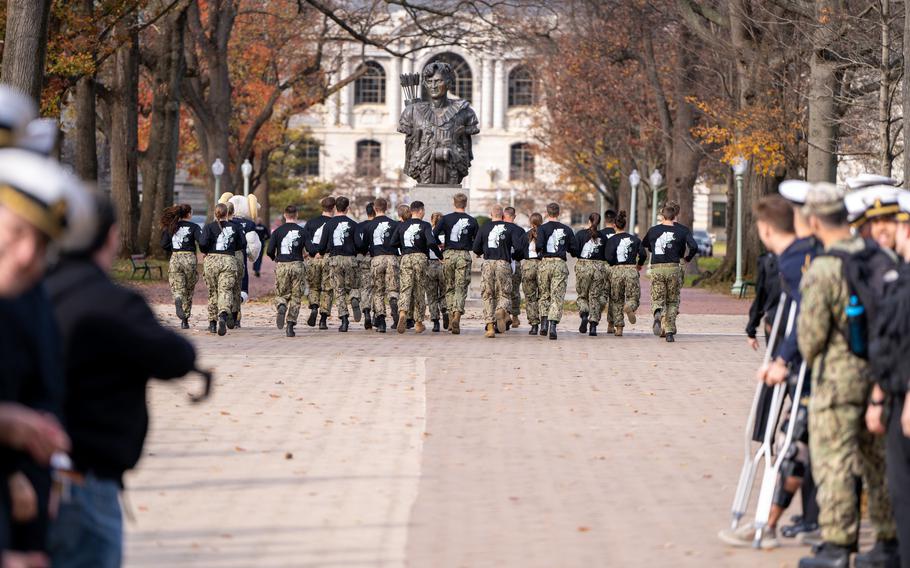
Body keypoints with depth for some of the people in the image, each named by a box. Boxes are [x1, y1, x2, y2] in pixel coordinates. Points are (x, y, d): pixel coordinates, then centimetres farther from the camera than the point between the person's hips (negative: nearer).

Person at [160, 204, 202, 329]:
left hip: (175, 259, 2)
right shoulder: (194, 227, -3)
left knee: (178, 289, 1)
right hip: (189, 258, -2)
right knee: (189, 291, 12)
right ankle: (185, 320, 14)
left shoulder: (171, 227, 6)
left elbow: (164, 244, 2)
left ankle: (178, 301, -35)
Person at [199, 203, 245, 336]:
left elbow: (203, 243, -12)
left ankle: (212, 322, 20)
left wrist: (205, 251, 8)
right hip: (229, 261, 0)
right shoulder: (234, 227, 7)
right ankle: (223, 315, -35)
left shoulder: (209, 227, 0)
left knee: (213, 292, 13)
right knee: (226, 290, -7)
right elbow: (243, 244, 7)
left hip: (211, 261, 0)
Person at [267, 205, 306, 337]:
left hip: (281, 266, 0)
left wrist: (275, 259, 17)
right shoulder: (302, 231, 1)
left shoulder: (278, 231, 1)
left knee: (281, 294, 11)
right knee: (295, 297, 6)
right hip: (297, 265, 0)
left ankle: (281, 307, -23)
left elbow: (270, 251, -4)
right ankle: (290, 325, 0)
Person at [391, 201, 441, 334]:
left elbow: (393, 243, 9)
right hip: (420, 257, -2)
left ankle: (402, 312, -32)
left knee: (406, 288, -2)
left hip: (405, 258, 2)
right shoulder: (425, 225, -2)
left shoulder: (401, 225, 10)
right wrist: (440, 254, -1)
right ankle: (418, 322, 13)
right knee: (419, 290, 7)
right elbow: (431, 242, -15)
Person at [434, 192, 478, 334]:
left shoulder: (446, 218, 1)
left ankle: (451, 316, 11)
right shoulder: (472, 221, 1)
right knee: (461, 288, -2)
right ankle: (457, 315, -20)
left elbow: (434, 235, -5)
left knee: (449, 288, 13)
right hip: (464, 255, -1)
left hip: (449, 255, 1)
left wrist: (441, 244, 13)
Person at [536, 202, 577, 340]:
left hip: (545, 263, 0)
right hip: (560, 263, 0)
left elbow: (539, 245, -17)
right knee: (557, 297, 0)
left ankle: (544, 322, 5)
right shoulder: (566, 229, 5)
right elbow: (574, 247, 6)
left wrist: (539, 251, 5)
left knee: (544, 295, 16)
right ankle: (553, 325, -13)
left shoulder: (542, 228, -3)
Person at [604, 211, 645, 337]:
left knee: (616, 301, 11)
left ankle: (618, 328, 7)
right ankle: (630, 307, -26)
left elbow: (608, 257, -13)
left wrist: (613, 264, 9)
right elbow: (643, 254, -2)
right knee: (633, 297, 10)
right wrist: (639, 264, 18)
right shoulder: (634, 238, 5)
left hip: (616, 270, -1)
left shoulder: (611, 240, -2)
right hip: (631, 270, 1)